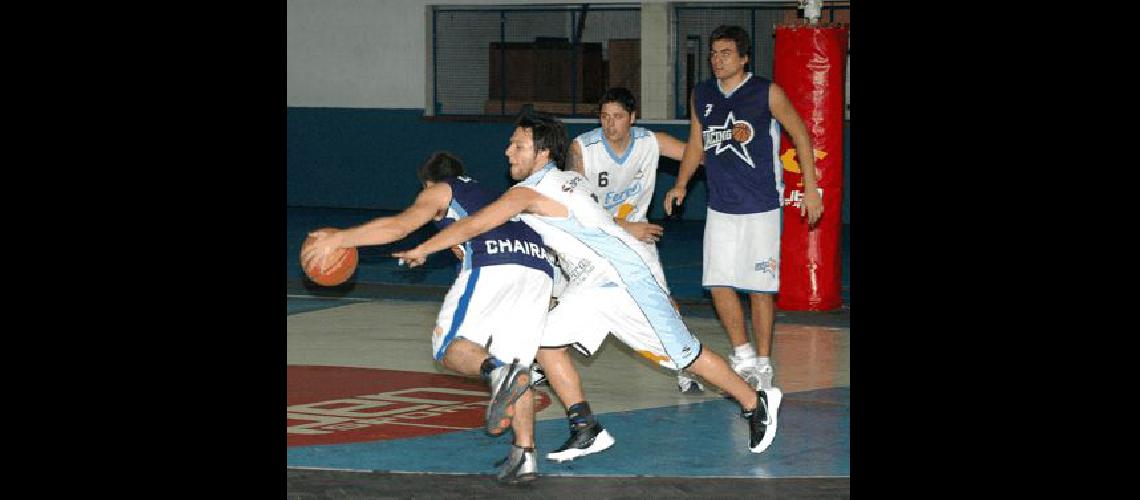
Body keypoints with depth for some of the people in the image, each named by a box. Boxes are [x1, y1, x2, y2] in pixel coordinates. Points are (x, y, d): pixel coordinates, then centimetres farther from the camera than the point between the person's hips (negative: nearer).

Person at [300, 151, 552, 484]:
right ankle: (525, 454, -4)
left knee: (449, 347, 3)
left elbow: (400, 226, 6)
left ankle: (497, 372, -28)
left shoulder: (440, 191, 21)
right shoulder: (486, 196, 40)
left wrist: (339, 239, 8)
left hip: (491, 263, -6)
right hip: (539, 266, 6)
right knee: (515, 361, 10)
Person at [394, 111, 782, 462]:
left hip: (628, 278, -9)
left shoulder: (531, 191, -17)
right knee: (548, 342, -5)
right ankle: (586, 431, 0)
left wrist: (421, 251, -8)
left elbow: (471, 227, -18)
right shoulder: (568, 180, 9)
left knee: (684, 354, 2)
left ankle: (754, 404, 19)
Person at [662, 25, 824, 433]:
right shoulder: (701, 95, 6)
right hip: (721, 207, 4)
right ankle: (743, 356, 15)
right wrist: (681, 185, 9)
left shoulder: (767, 93, -8)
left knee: (760, 288, 0)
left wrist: (810, 188, -4)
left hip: (761, 207, -4)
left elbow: (801, 136, -1)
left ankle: (763, 367, 11)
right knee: (719, 283, -2)